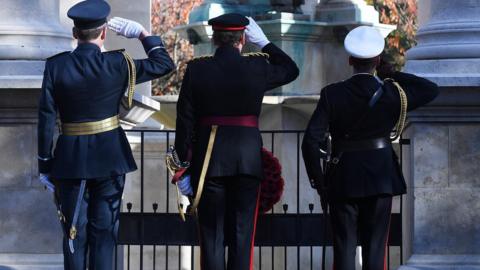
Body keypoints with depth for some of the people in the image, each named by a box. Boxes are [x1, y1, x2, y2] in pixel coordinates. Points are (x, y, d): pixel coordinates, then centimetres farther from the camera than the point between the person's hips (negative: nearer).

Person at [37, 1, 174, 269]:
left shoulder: (56, 66, -7)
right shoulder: (117, 65, -10)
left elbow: (46, 118, -5)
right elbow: (164, 64, 1)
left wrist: (45, 165, 2)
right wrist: (143, 33, 10)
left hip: (70, 158, 1)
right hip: (109, 158, -1)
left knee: (74, 233, 8)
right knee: (104, 232, 5)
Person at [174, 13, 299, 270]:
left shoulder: (196, 69, -4)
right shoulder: (257, 68, -4)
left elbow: (185, 120, -3)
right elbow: (291, 70, 17)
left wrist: (185, 163, 4)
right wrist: (262, 41, 17)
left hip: (208, 160, 0)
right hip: (247, 159, 0)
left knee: (212, 233, 4)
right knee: (241, 233, 5)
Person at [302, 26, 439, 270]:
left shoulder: (332, 95, -8)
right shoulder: (392, 94, -6)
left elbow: (311, 141, -11)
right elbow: (431, 90, 9)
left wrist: (318, 182, 0)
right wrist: (392, 75, 6)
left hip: (343, 179, -1)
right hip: (381, 177, 1)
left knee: (344, 247, 2)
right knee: (375, 247, 4)